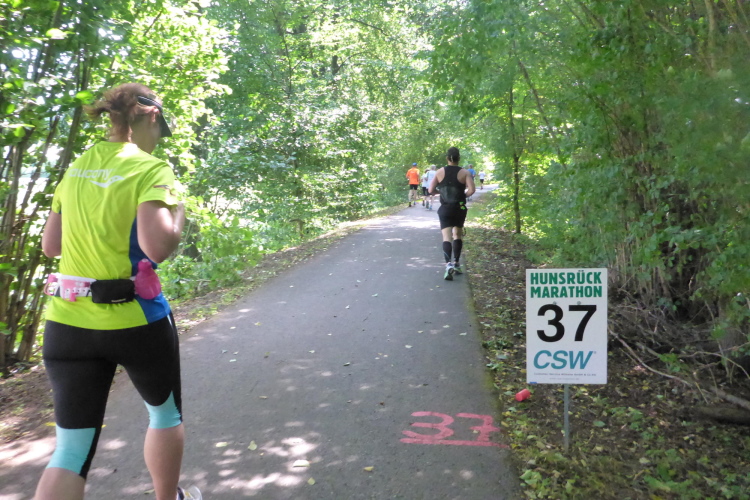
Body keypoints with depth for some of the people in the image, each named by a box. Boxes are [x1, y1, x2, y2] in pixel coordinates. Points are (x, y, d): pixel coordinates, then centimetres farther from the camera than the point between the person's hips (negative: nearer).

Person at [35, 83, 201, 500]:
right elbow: (157, 246, -24)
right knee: (165, 413, 23)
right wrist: (179, 213, -6)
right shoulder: (150, 169, -12)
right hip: (135, 320, -5)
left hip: (68, 321, 6)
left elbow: (50, 245, 14)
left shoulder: (76, 168, 9)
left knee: (71, 452, 9)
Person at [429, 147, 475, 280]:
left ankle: (448, 264, -27)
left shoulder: (440, 172, 0)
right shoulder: (465, 173, -4)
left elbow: (431, 190, -1)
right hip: (460, 208, 0)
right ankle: (456, 264, 23)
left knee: (447, 237, -6)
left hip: (445, 209, 0)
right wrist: (463, 194, 4)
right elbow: (471, 190, -16)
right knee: (458, 235, 20)